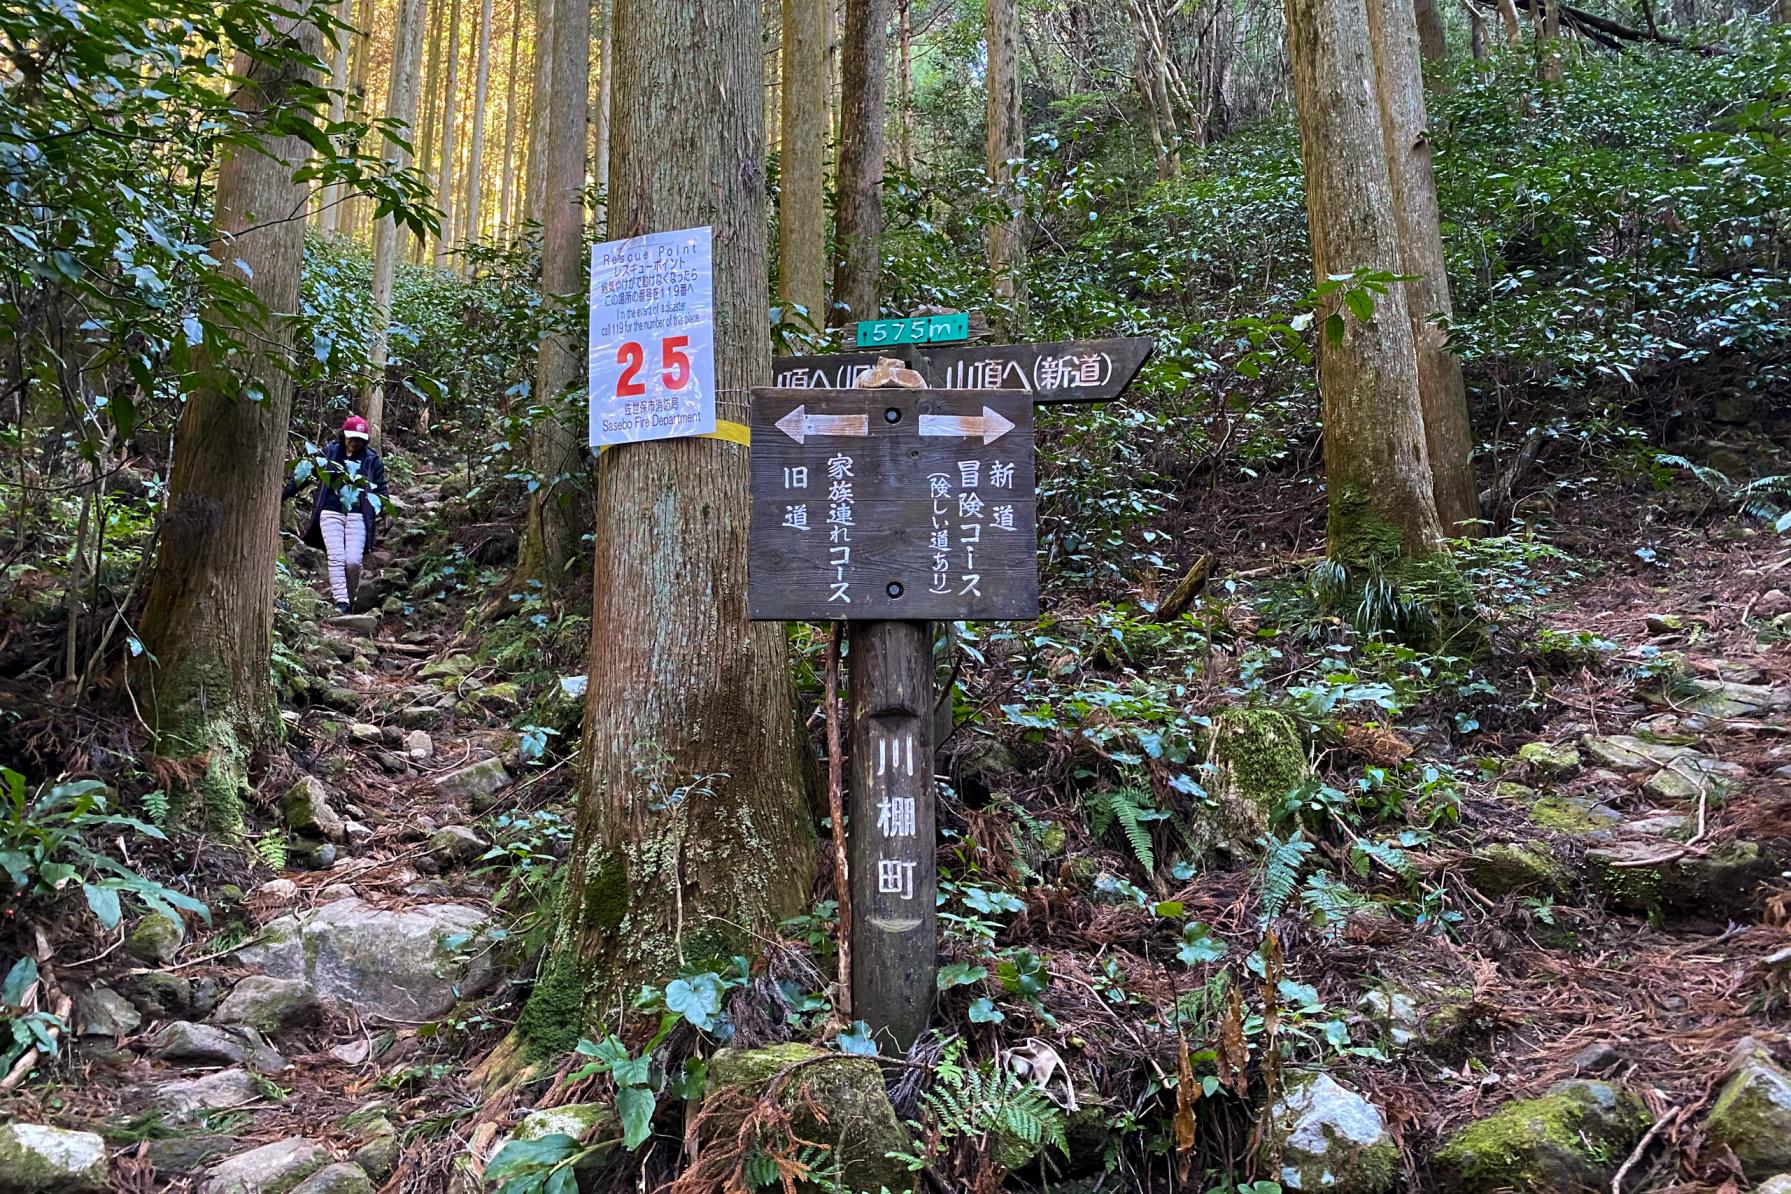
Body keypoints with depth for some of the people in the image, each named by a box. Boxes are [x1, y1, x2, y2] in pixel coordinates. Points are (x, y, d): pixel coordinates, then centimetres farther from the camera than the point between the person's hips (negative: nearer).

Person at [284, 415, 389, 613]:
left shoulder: (372, 460, 8)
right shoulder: (329, 453, 9)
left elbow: (381, 489, 13)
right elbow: (305, 474, 15)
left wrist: (376, 508, -3)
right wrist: (282, 494, 12)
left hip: (358, 516, 0)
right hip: (331, 513, 0)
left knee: (353, 561, -11)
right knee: (336, 558, -12)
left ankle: (349, 598, 9)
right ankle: (341, 602, -16)